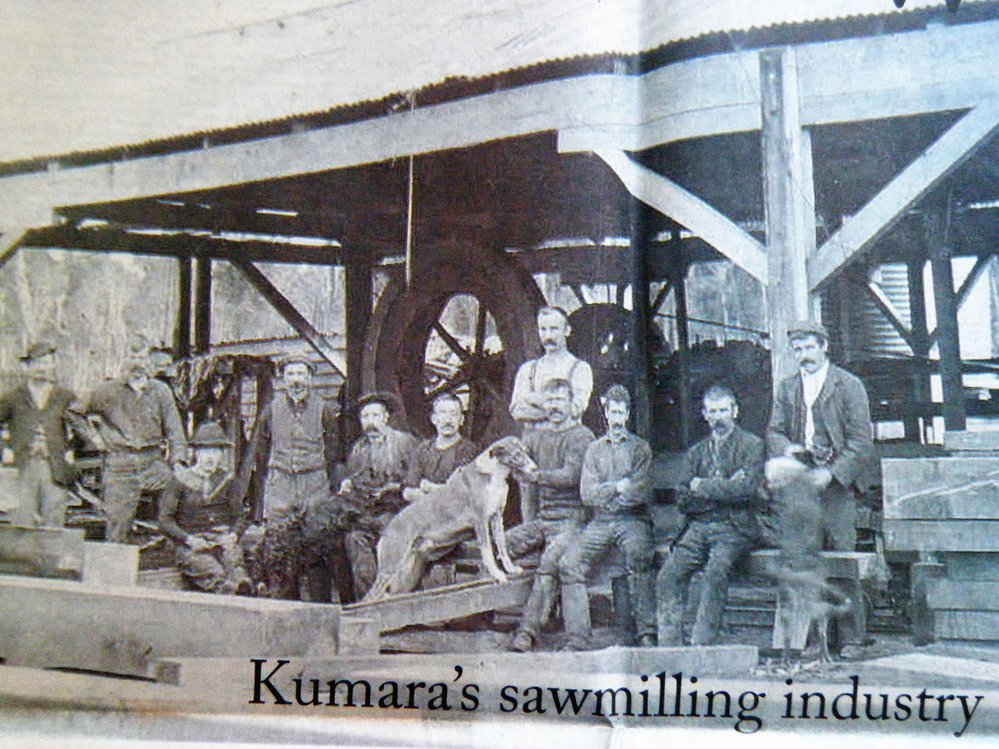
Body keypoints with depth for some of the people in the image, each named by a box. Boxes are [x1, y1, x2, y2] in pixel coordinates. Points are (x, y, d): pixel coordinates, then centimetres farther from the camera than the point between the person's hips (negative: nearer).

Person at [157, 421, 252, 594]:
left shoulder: (226, 480, 15)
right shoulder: (181, 481, 6)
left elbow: (239, 517, 16)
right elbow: (165, 521, 3)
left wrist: (233, 535, -6)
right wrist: (189, 539, -12)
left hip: (222, 539, 2)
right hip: (190, 546, -2)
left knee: (233, 559, -33)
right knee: (215, 573, -32)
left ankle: (242, 584, -51)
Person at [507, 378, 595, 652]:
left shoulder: (581, 436, 0)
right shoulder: (533, 437, 18)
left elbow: (570, 476, -13)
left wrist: (534, 473, -12)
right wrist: (528, 522, 10)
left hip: (570, 518, -6)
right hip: (540, 517, 6)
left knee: (549, 561, -30)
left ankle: (527, 629, -35)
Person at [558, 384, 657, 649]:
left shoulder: (640, 448, 10)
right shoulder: (594, 449, 18)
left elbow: (642, 492, -5)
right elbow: (586, 494, 6)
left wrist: (604, 492, -1)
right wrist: (618, 487, -4)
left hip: (633, 520, -3)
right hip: (601, 522, 3)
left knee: (638, 557, -34)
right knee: (569, 564, -19)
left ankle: (647, 633, -32)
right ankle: (577, 639, -17)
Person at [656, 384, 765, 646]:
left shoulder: (751, 445, 8)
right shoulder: (695, 452, 20)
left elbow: (748, 489, -9)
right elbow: (683, 500, 9)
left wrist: (702, 486, -3)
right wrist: (724, 489, -3)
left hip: (735, 527, -4)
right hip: (699, 527, 4)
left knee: (715, 571, -31)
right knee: (668, 574, -19)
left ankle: (701, 644, -28)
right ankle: (669, 647, -16)